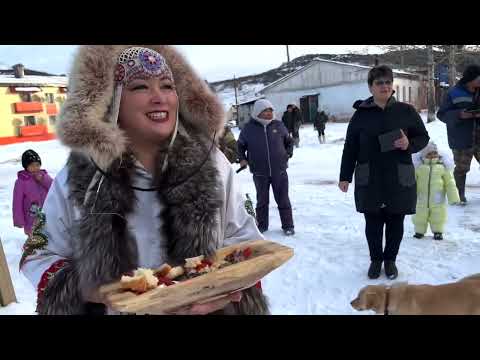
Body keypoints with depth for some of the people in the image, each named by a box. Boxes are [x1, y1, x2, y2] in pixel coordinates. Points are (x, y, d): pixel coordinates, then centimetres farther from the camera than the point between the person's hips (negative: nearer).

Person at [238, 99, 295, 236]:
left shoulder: (278, 125, 1)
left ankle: (288, 226, 21)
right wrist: (242, 159, -2)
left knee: (283, 200, 8)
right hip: (259, 172, -1)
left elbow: (289, 141, 17)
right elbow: (240, 145, 10)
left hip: (279, 170, 1)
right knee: (262, 200, 13)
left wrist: (288, 154, 5)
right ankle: (262, 226, 28)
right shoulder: (249, 128, -5)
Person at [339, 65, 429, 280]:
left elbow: (423, 137, 9)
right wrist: (345, 177, 0)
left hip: (399, 180, 1)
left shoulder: (406, 111, 1)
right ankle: (376, 259, 29)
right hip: (369, 180, 0)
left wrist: (409, 145, -13)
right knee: (373, 223, 9)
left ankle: (390, 260, 31)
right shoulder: (361, 114, 0)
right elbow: (350, 148, 3)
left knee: (395, 223, 11)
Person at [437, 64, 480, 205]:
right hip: (462, 139, -4)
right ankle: (459, 194, 18)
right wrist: (459, 114, -22)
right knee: (462, 168, 3)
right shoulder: (454, 93, -6)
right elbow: (441, 114, -6)